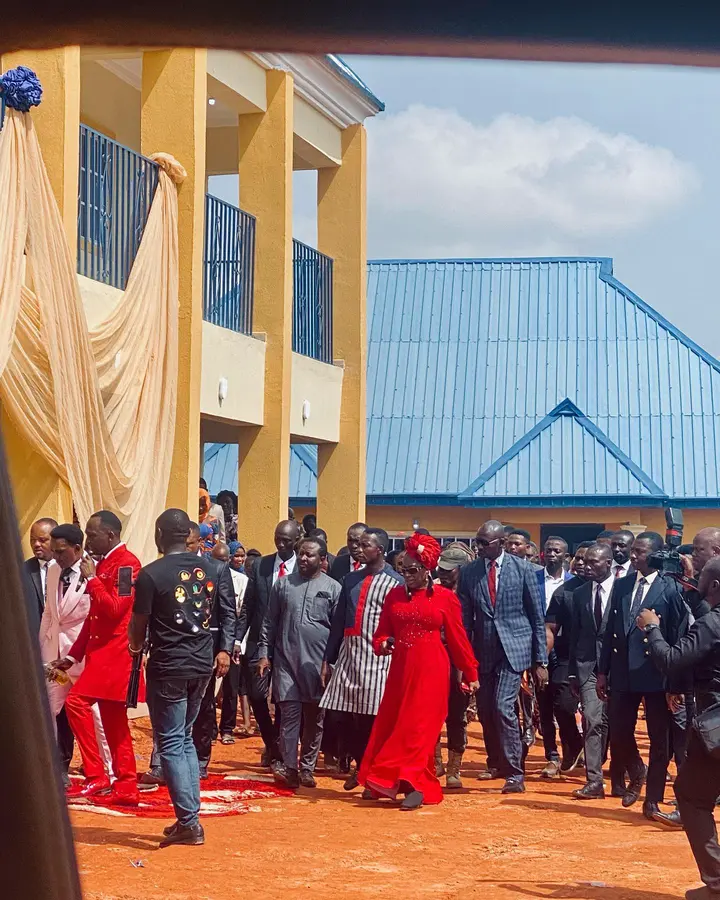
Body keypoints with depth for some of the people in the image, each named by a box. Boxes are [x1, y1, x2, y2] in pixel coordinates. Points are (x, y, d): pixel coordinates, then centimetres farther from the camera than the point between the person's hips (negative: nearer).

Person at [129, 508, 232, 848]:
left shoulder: (151, 574, -12)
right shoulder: (209, 568, 5)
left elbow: (138, 625, -5)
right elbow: (226, 613, 10)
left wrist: (135, 647, 15)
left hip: (167, 668, -6)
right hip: (202, 665, 6)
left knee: (171, 743, 0)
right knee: (185, 738, 17)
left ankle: (189, 822, -3)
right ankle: (189, 816, 15)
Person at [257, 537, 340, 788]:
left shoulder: (332, 588, 2)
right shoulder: (283, 584, 8)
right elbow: (270, 623, 10)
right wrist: (264, 654, 4)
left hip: (317, 663, -1)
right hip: (286, 661, 1)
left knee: (314, 718, 6)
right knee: (289, 714, -4)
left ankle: (307, 768, 16)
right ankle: (288, 768, -2)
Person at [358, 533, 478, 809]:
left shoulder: (445, 597, -2)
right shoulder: (395, 595, 7)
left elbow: (458, 638, 2)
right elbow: (382, 632, 12)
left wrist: (471, 674, 6)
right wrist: (382, 644, -11)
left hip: (431, 670, -4)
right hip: (400, 669, 4)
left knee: (419, 725, -6)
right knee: (389, 724, 6)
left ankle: (414, 784, -2)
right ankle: (380, 783, 17)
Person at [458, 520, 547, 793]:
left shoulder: (522, 569, -3)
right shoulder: (469, 572, 3)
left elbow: (537, 617, 1)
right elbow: (465, 618, 6)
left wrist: (541, 660, -1)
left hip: (513, 648, -4)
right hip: (483, 650, 4)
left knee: (503, 707, -16)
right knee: (485, 711, 9)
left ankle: (514, 773, -9)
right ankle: (495, 764, 30)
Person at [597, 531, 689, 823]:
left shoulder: (671, 589, -7)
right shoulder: (622, 585, 8)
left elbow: (678, 638, -8)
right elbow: (611, 629, 12)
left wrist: (677, 685, -10)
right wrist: (603, 671, 9)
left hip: (656, 675, -4)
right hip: (623, 673, 4)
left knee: (659, 740, 4)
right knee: (618, 734, 5)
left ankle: (652, 802, 16)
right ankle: (636, 773, 35)